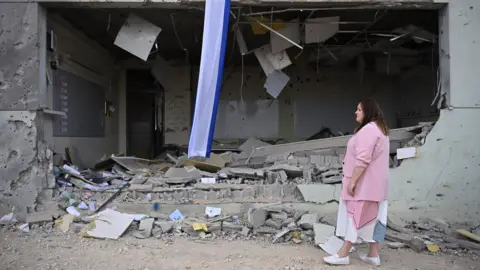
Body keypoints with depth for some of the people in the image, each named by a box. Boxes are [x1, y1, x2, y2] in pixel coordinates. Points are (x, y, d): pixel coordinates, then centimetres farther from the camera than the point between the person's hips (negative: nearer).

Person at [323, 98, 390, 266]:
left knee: (355, 216, -6)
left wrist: (352, 181, -22)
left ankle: (343, 255, -1)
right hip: (373, 183, 10)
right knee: (372, 217, 11)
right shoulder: (380, 129, 18)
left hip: (364, 183, -10)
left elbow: (363, 159, -25)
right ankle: (373, 255, 17)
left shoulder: (368, 129, -17)